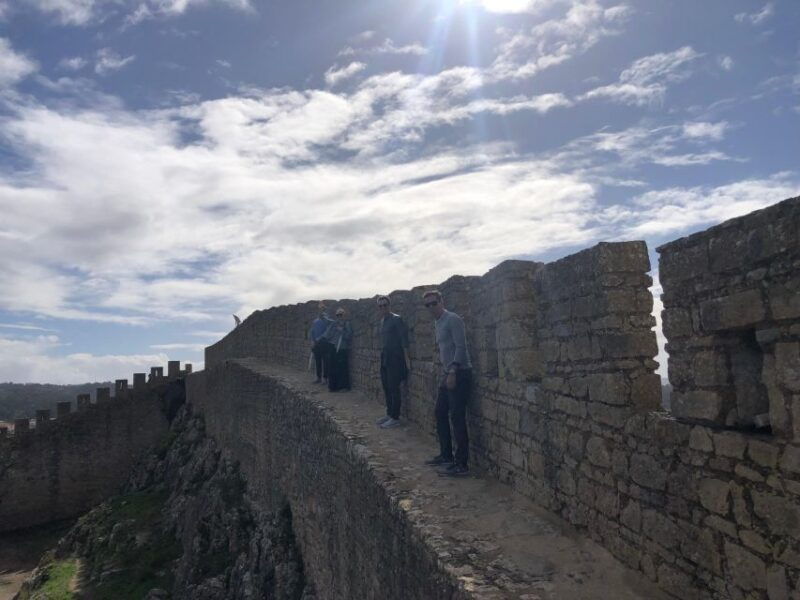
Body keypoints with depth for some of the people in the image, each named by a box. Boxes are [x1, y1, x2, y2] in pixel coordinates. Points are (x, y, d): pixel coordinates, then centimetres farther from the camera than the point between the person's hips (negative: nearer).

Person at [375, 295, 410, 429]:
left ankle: (395, 418, 2)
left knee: (394, 388, -5)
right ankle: (389, 414, 23)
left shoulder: (397, 319, -10)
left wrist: (406, 359, -14)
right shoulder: (382, 321, 14)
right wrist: (382, 355, 14)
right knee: (386, 387, 12)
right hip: (384, 358, 8)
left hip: (395, 358, -8)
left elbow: (404, 339, -12)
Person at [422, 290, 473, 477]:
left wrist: (452, 372, -21)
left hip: (459, 374, -9)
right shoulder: (438, 323, 17)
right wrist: (445, 372, 17)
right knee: (440, 414, 14)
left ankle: (462, 464, -2)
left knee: (457, 418, -8)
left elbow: (461, 347, -17)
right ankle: (446, 456, 26)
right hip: (447, 375, 10)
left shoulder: (452, 320, -10)